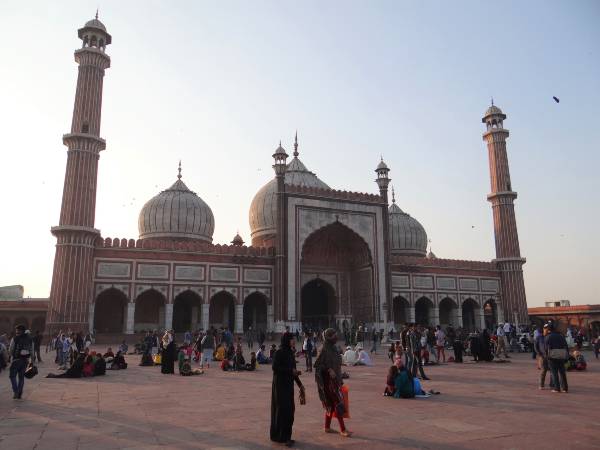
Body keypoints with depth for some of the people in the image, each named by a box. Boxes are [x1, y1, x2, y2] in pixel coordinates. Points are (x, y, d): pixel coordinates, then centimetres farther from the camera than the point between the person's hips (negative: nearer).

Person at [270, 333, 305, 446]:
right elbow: (275, 367, -19)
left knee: (289, 409, 9)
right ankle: (279, 436, 7)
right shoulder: (279, 352, -13)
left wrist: (300, 384, 14)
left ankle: (286, 436, 19)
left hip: (289, 385, 8)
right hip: (280, 384, -8)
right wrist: (291, 371, -20)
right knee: (281, 409, -3)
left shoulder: (291, 353, 10)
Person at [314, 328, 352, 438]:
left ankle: (327, 427, 23)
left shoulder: (333, 348, 10)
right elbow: (318, 364, -19)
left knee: (332, 404, 13)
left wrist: (340, 379, 17)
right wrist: (329, 370, -26)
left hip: (335, 380, 9)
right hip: (329, 380, -9)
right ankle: (343, 430, 0)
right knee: (338, 403, -6)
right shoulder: (325, 349, -17)